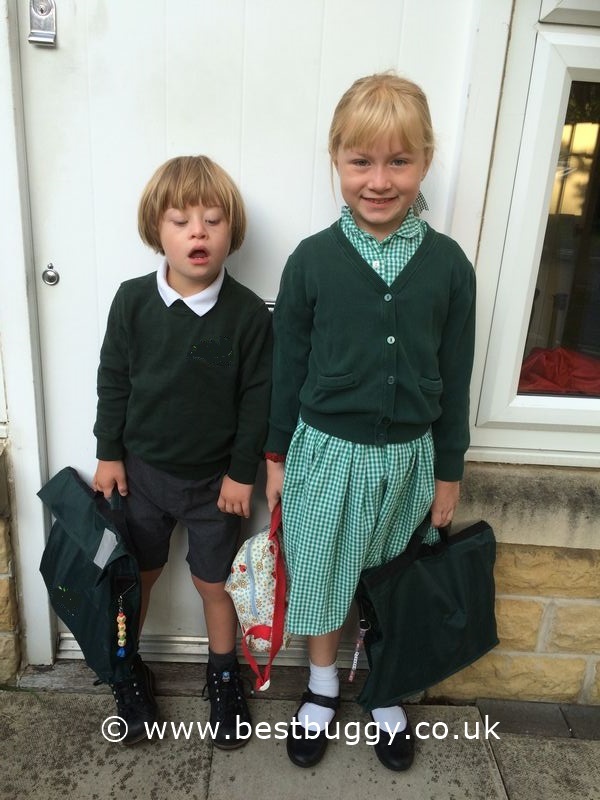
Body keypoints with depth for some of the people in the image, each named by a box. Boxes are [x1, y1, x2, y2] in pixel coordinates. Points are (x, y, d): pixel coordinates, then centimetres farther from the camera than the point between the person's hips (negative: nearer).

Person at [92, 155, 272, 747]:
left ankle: (223, 674, 40)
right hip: (142, 469, 2)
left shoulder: (249, 313, -15)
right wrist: (108, 453, 0)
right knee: (137, 574, 18)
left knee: (212, 582, 15)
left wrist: (242, 471, -7)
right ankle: (129, 669, 43)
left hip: (215, 477, -1)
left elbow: (257, 399, -9)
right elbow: (112, 380, -1)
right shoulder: (133, 300, -10)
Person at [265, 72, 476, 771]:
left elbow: (454, 378, 0)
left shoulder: (448, 264, -6)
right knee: (321, 576, 17)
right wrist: (277, 456, 3)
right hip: (326, 452, -1)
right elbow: (287, 367, -1)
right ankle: (322, 687, 44)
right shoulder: (311, 259, -9)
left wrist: (448, 470, 4)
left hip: (409, 455, 1)